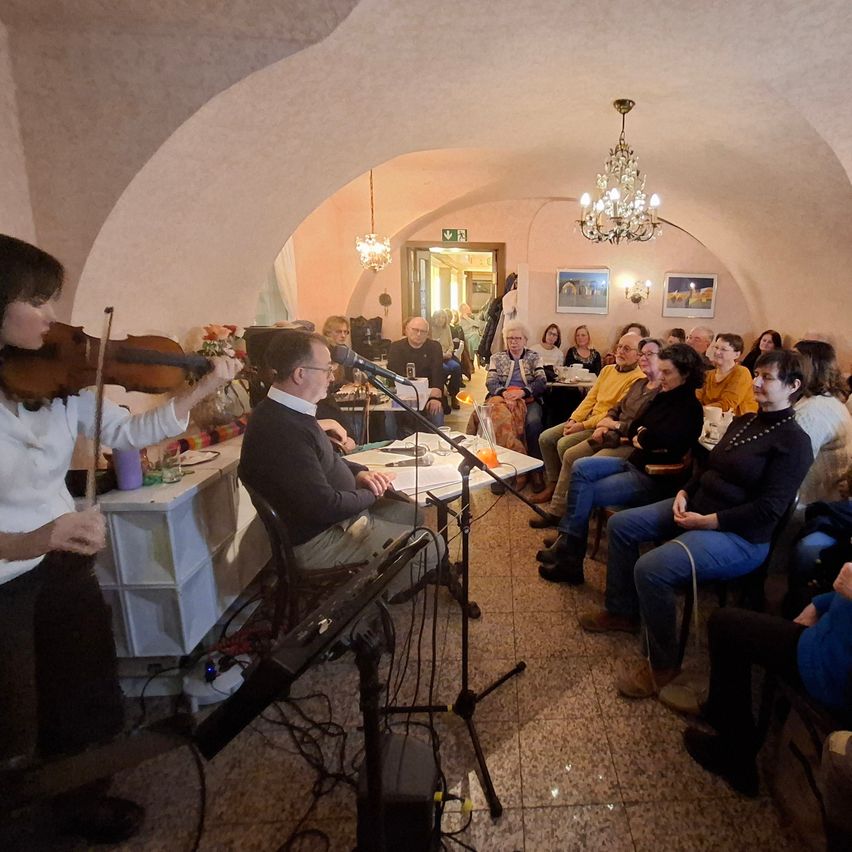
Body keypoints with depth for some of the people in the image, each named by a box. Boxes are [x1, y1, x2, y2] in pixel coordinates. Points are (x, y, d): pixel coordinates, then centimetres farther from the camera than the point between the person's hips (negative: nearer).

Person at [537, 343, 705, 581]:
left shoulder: (690, 408, -14)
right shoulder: (664, 397, 10)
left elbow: (663, 438, -31)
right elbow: (632, 430, 8)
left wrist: (642, 437, -11)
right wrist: (646, 439, -12)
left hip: (654, 477, -8)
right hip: (634, 462, 8)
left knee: (586, 494, -17)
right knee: (581, 467, -10)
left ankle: (569, 560, -1)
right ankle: (567, 542, -12)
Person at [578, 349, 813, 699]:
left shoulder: (793, 442, -14)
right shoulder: (745, 421, 12)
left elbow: (769, 509, -20)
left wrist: (708, 522, -21)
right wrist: (684, 492, 0)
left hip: (740, 536, -9)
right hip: (696, 507, 9)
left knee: (651, 568, -29)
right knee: (621, 524, 3)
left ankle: (663, 665, -5)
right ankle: (622, 611, 18)